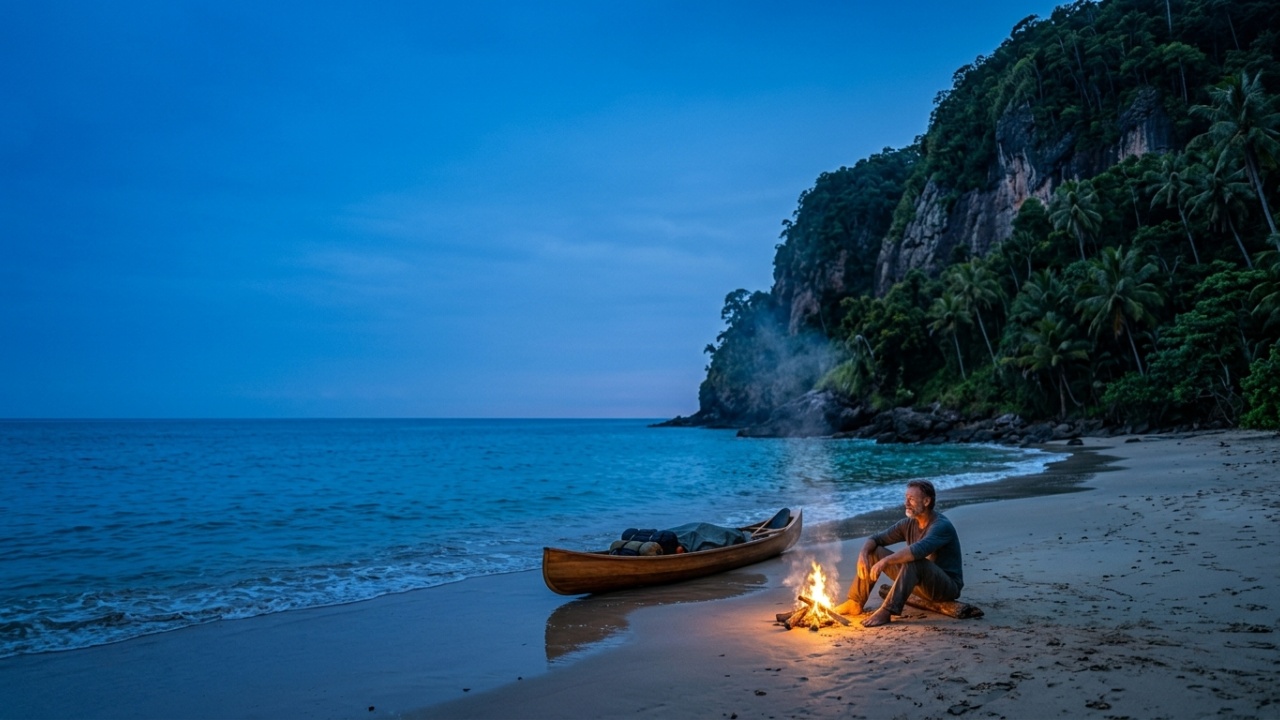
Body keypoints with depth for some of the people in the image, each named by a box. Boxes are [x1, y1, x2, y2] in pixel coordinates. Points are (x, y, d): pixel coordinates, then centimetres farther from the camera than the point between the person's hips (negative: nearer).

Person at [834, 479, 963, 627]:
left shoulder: (942, 525, -21)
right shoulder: (909, 523, 2)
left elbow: (919, 550, -40)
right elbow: (876, 539, 6)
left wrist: (885, 561, -40)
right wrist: (863, 554, -15)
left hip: (948, 586, -8)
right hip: (919, 582, 8)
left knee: (913, 561, -37)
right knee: (873, 552, 0)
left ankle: (886, 611, -37)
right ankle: (855, 603, -1)